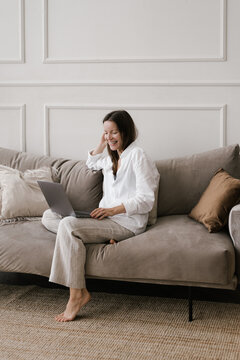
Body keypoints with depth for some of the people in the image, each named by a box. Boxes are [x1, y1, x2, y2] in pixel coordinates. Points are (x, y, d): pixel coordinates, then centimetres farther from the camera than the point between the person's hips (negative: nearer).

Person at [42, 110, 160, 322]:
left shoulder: (137, 156, -6)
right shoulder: (112, 158, 21)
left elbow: (146, 200, -13)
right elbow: (92, 163, 44)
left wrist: (113, 210, -23)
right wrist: (102, 144, 24)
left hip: (127, 222, -9)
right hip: (107, 217, 9)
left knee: (68, 225, -31)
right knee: (49, 216, -2)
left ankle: (77, 295, -30)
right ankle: (104, 236, -20)